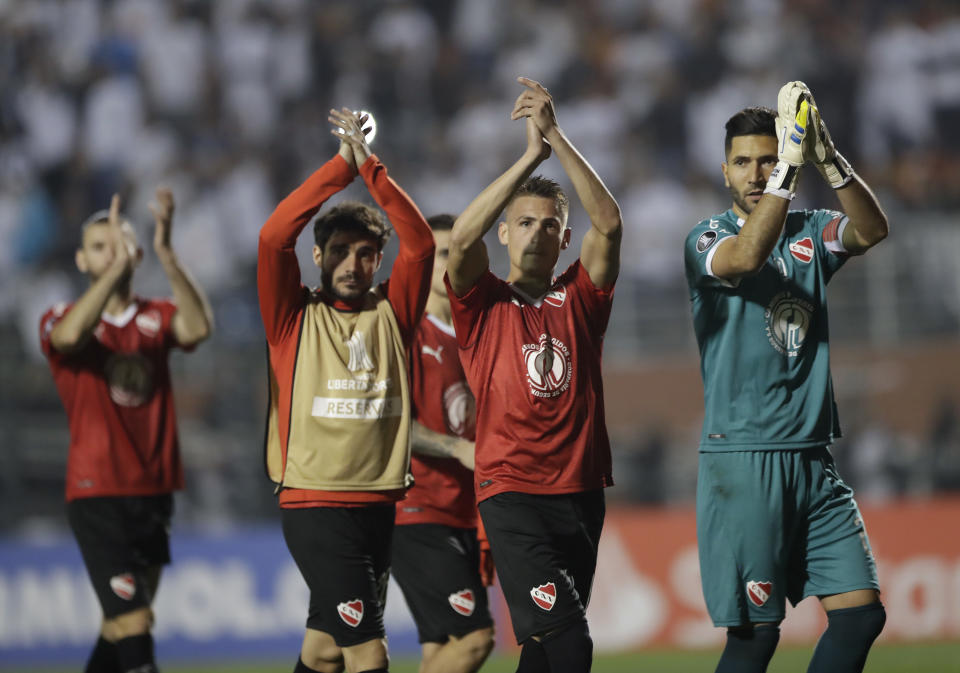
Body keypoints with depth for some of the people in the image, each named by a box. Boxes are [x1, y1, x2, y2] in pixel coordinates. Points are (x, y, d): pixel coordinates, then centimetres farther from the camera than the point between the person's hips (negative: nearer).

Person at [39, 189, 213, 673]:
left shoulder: (155, 318, 7)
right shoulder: (62, 320, -1)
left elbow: (198, 327, -17)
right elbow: (70, 334, -27)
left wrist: (166, 255, -28)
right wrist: (116, 266, -33)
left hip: (154, 492, 4)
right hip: (97, 495, -4)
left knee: (120, 625, 13)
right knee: (133, 622, -16)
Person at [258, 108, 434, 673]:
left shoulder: (390, 314, 10)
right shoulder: (295, 317, 2)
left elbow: (420, 242, -1)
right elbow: (274, 237, -11)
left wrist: (369, 165, -8)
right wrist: (342, 165, -11)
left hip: (378, 505, 4)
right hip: (314, 504, -4)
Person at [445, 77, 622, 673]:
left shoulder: (580, 299, 12)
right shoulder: (484, 303, 6)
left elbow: (609, 223, -3)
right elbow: (461, 237, -13)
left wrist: (557, 139, -10)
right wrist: (531, 157, -15)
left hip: (581, 491, 4)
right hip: (511, 494, -4)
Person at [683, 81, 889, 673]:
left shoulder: (810, 234, 11)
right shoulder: (707, 240, 0)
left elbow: (872, 230, -10)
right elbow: (748, 254, -23)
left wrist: (829, 159, -26)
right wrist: (791, 162, -27)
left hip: (813, 461, 5)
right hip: (742, 462, -5)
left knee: (861, 613, -3)